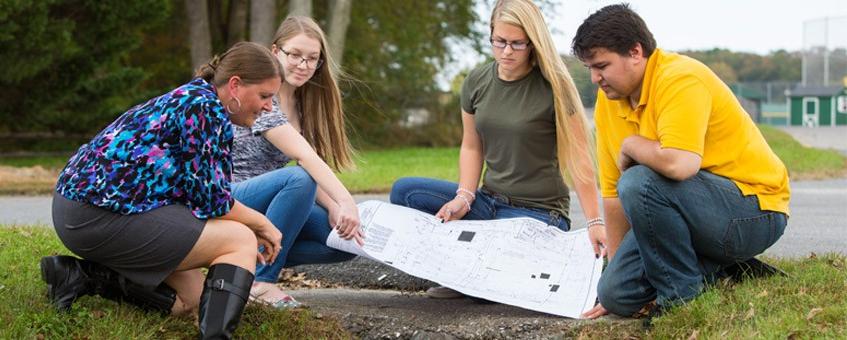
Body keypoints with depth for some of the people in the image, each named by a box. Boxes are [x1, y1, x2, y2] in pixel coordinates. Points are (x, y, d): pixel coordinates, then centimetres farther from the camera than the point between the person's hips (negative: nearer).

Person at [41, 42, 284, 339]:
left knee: (189, 300, 15)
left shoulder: (189, 98, 17)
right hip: (102, 214, -10)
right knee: (242, 241, -8)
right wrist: (261, 224, 3)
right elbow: (212, 202, -13)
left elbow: (196, 194, 19)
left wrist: (251, 227, 12)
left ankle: (79, 274, 10)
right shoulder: (207, 108, -13)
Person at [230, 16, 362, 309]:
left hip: (267, 206, 8)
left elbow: (309, 164, 0)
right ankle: (261, 278, -22)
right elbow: (304, 157, -29)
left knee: (349, 240, -9)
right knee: (298, 178, -35)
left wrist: (335, 208, -17)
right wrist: (347, 203, -38)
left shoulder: (302, 104, 10)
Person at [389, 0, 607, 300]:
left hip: (538, 212, -6)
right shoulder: (477, 82, 3)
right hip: (490, 202, 6)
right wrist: (464, 197, -8)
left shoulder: (553, 86, -13)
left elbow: (578, 158, -13)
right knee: (404, 191, -9)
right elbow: (471, 147, 10)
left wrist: (595, 223, -17)